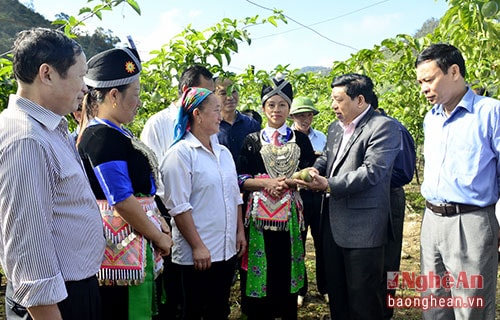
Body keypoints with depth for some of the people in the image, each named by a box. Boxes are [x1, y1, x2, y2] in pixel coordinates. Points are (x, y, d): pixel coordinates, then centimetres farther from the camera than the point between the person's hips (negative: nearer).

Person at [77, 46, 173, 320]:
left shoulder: (116, 133, 11)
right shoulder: (102, 137, -19)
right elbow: (122, 202, -23)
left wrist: (159, 224, 10)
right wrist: (159, 237, -11)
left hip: (136, 246, 10)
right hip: (123, 249, -10)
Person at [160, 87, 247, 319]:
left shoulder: (223, 152, 12)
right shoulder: (181, 153, -11)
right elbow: (178, 206, -16)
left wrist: (240, 231, 12)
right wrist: (197, 246, -17)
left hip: (227, 249, 7)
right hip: (197, 253, -6)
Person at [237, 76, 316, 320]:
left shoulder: (300, 139, 8)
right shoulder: (252, 140, 7)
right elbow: (240, 179, 1)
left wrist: (290, 182, -15)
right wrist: (266, 183, -16)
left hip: (290, 214, 1)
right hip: (259, 213, 0)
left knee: (287, 266, 4)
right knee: (261, 265, 1)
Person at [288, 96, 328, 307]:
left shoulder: (321, 137, 7)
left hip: (318, 194, 3)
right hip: (297, 194, -2)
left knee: (322, 242, 7)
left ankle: (324, 287, 25)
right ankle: (299, 289, 25)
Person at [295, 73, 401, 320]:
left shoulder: (384, 126, -12)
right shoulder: (335, 127, 15)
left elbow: (372, 171, -22)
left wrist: (328, 185, -21)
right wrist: (314, 172, -6)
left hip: (362, 226, -8)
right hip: (333, 221, 8)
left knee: (363, 297, 4)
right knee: (336, 291, 19)